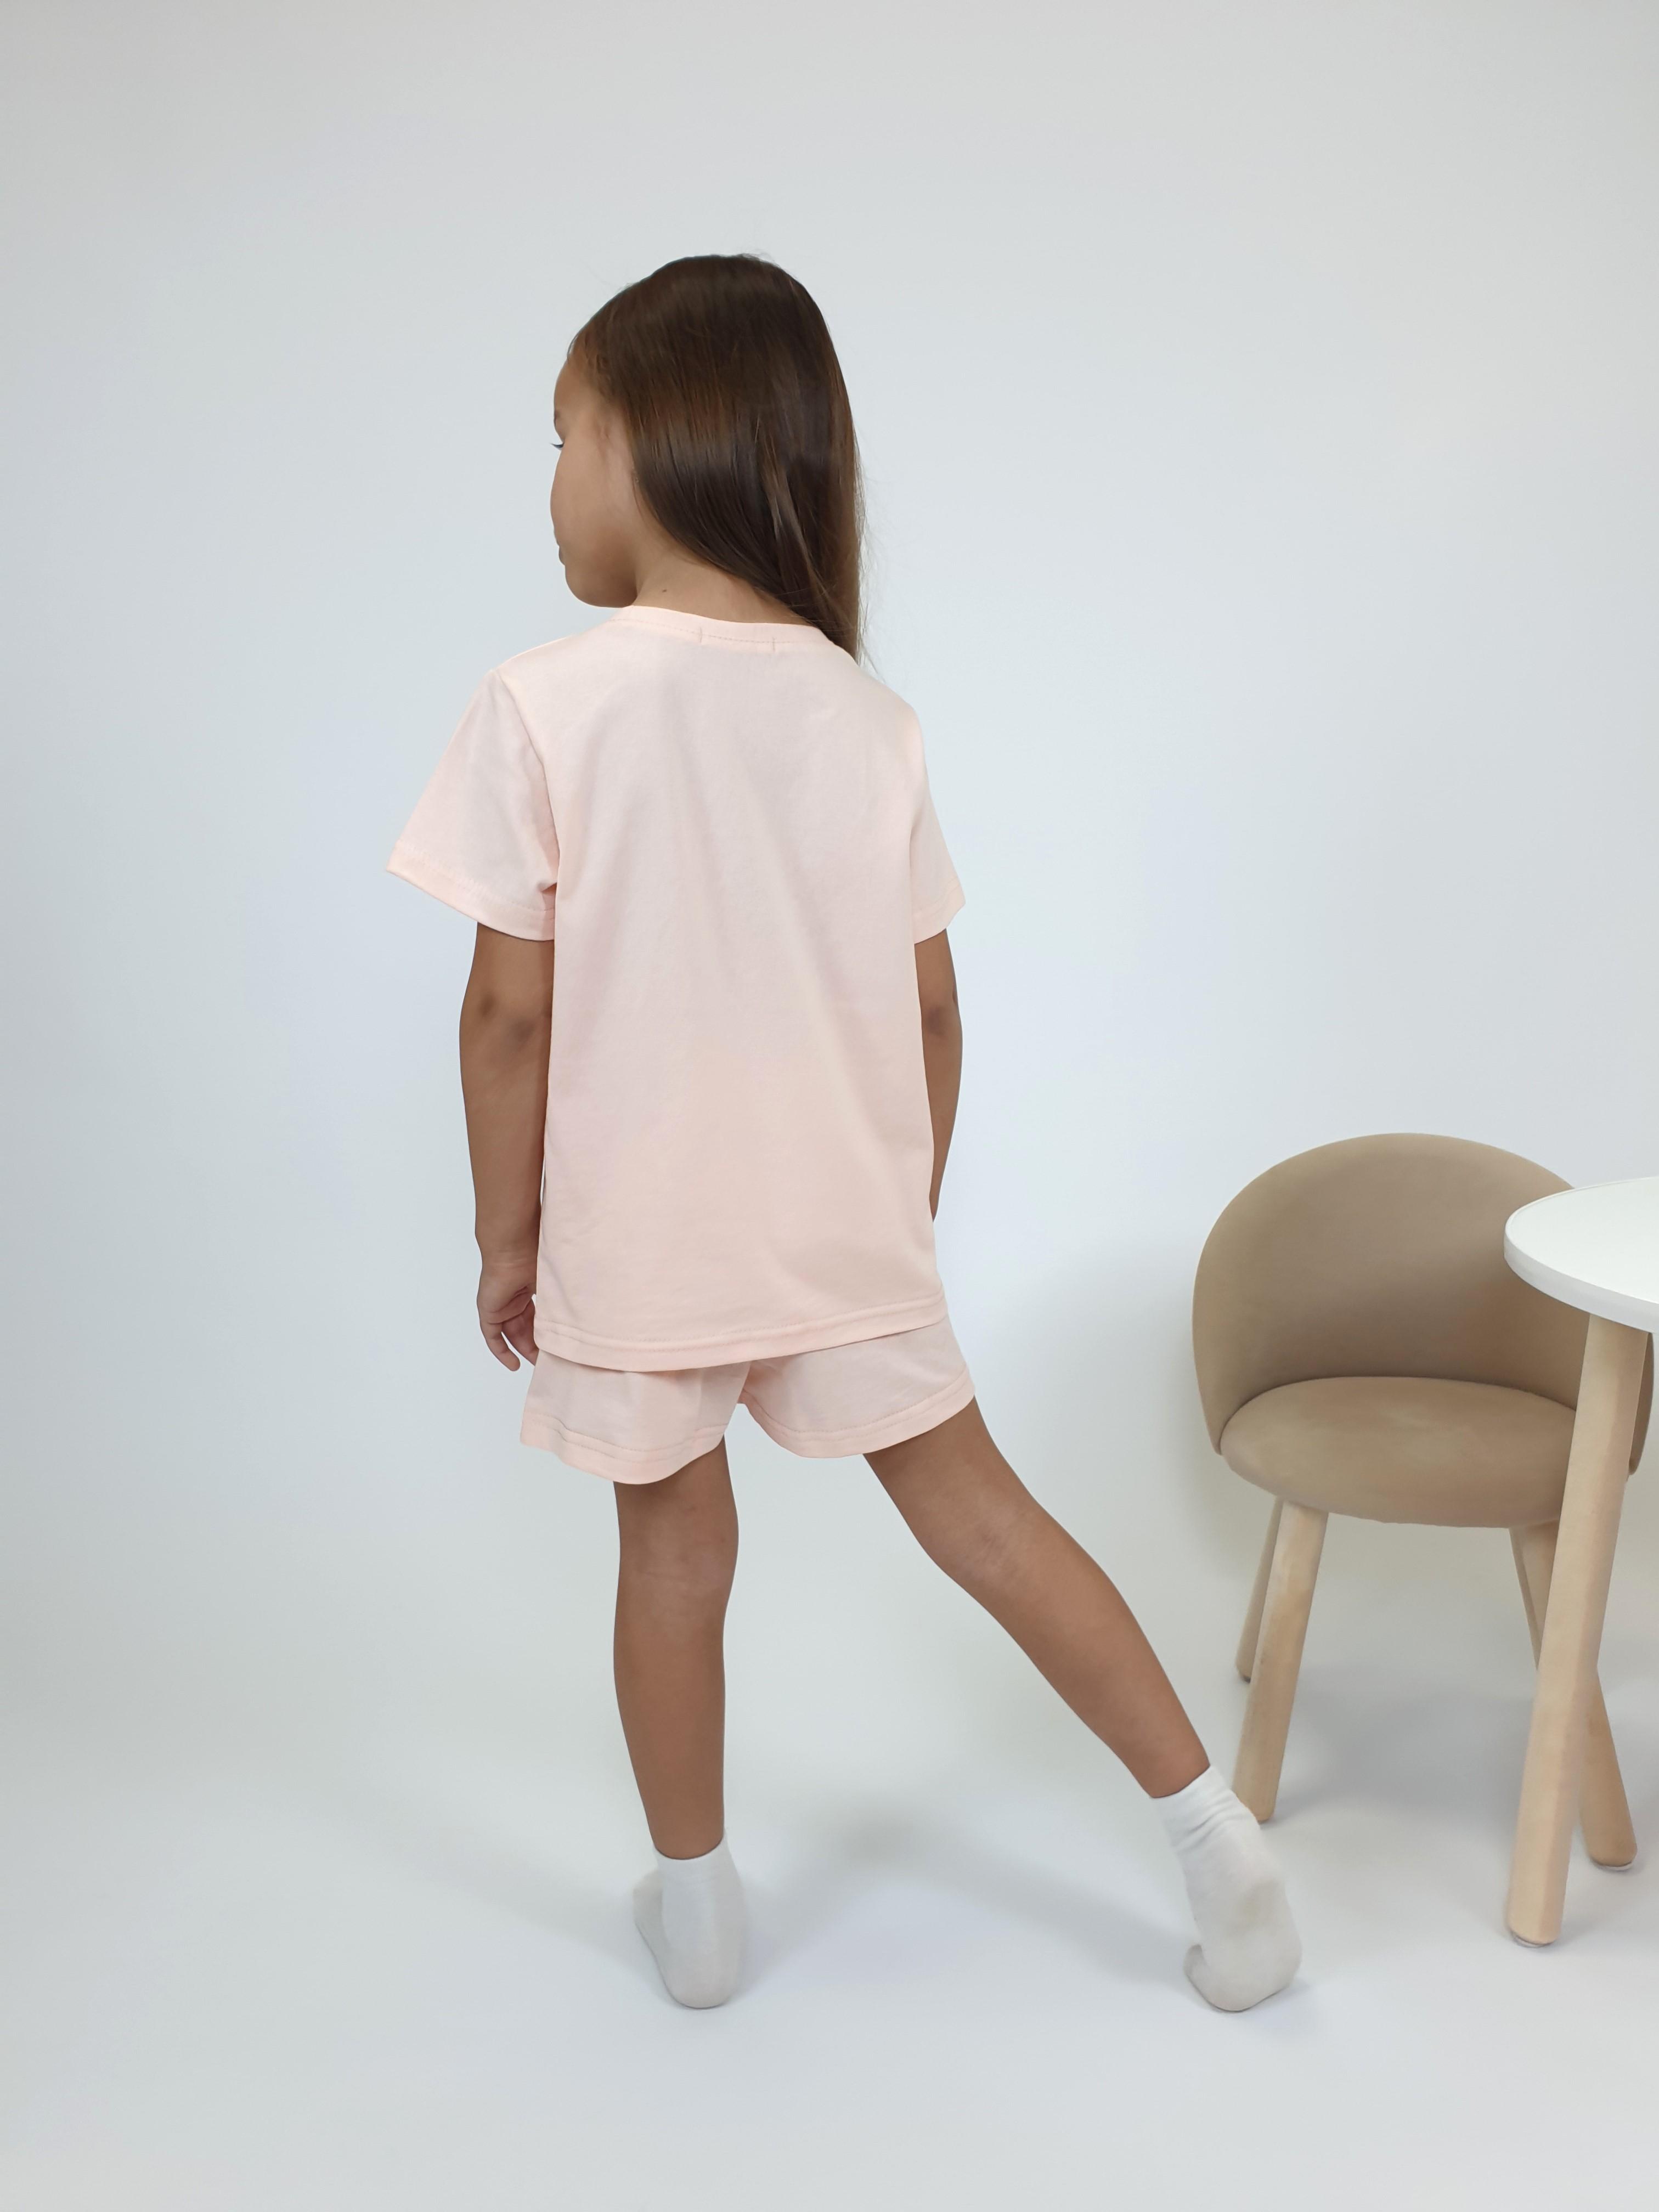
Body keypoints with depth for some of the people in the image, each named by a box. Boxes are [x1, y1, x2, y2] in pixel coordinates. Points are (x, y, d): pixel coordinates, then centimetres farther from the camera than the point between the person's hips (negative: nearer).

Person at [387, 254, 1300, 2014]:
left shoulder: (543, 707, -14)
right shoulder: (870, 721, -3)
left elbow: (514, 1010, -13)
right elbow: (930, 1011, 0)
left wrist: (506, 1232, -1)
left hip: (634, 1239, -2)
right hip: (847, 1229, 3)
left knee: (674, 1542, 15)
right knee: (969, 1499, 15)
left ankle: (695, 1904, 33)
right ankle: (1213, 1830, 21)